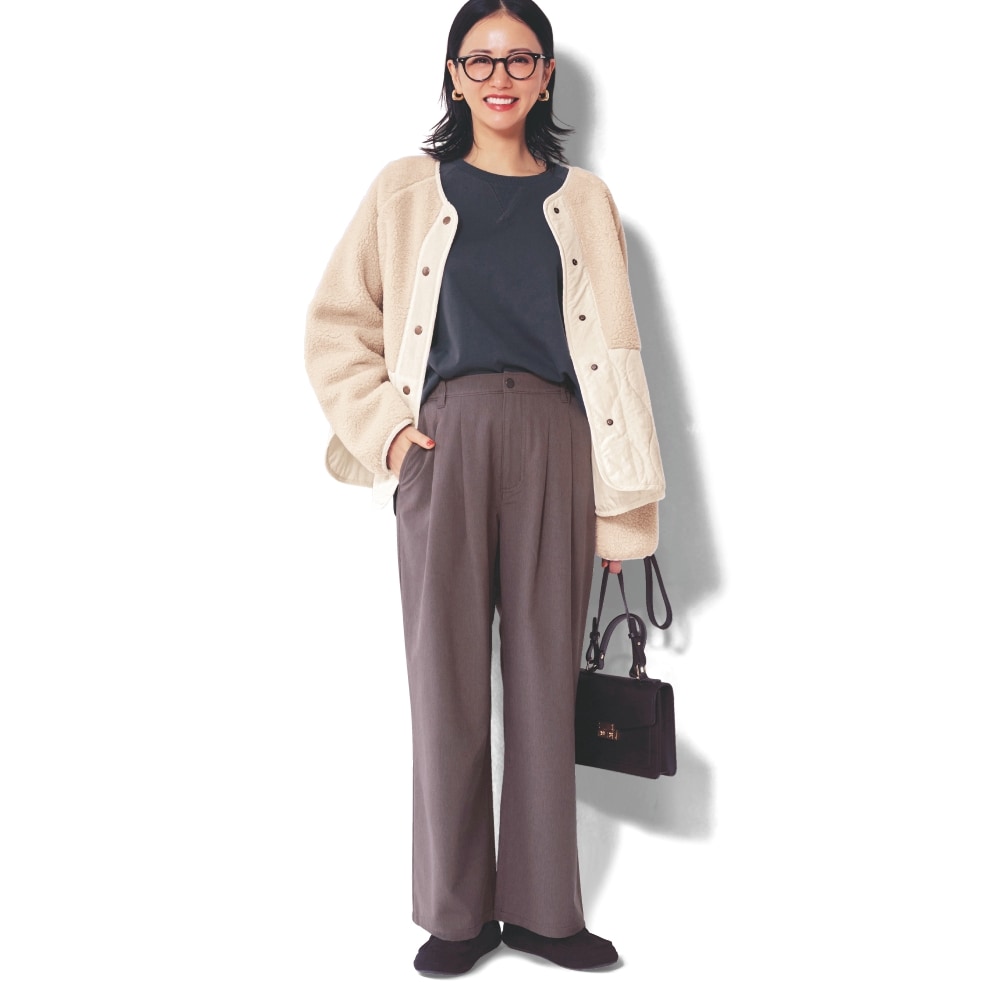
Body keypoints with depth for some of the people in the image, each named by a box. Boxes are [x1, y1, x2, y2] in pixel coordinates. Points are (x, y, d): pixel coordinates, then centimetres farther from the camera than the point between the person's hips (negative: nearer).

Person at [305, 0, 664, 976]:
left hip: (554, 447, 1)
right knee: (446, 675, 0)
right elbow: (336, 324, 11)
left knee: (546, 677, 4)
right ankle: (456, 910, 14)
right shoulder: (406, 189, 12)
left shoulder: (583, 199, 15)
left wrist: (623, 504, 4)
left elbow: (613, 353, 9)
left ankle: (542, 907, 16)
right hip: (446, 445, -1)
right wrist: (383, 424, -5)